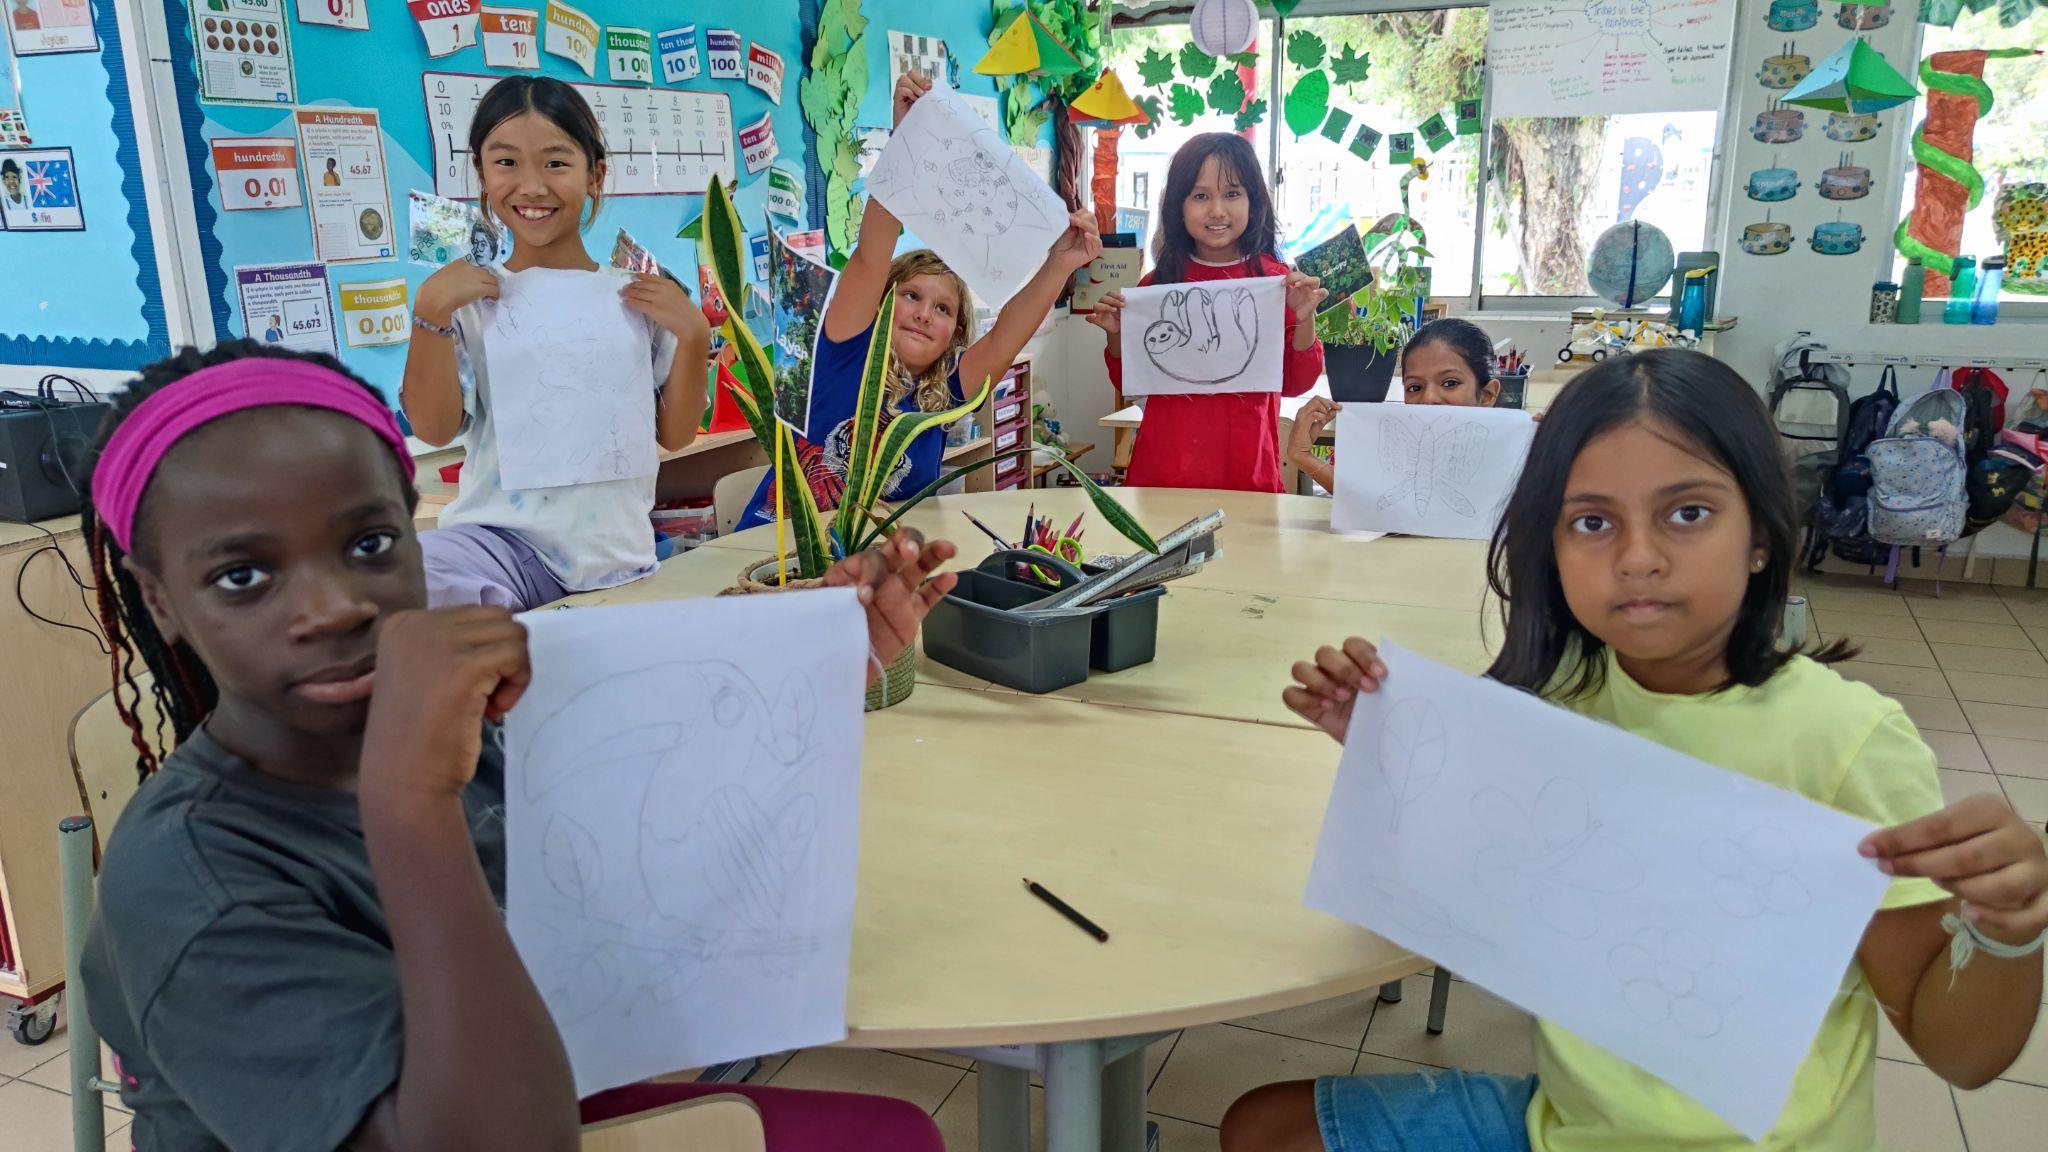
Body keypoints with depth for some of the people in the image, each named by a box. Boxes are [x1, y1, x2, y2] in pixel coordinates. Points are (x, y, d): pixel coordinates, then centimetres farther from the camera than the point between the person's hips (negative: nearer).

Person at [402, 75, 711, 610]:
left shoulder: (638, 298, 8)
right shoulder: (471, 298, 5)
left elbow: (675, 435, 9)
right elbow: (434, 427, -2)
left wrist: (693, 335, -3)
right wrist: (431, 312, -10)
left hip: (618, 560, 2)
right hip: (502, 536, -2)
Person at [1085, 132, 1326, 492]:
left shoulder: (1275, 279, 0)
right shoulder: (1158, 283, 3)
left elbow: (1295, 383, 2)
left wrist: (1305, 320, -12)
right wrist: (1117, 336, -7)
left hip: (1248, 471, -1)